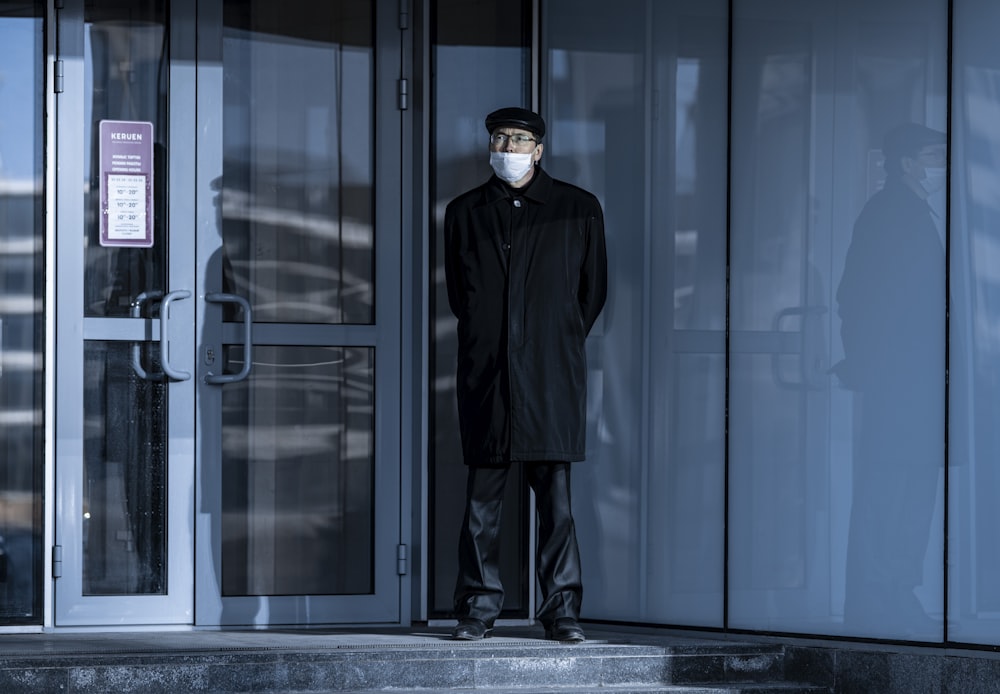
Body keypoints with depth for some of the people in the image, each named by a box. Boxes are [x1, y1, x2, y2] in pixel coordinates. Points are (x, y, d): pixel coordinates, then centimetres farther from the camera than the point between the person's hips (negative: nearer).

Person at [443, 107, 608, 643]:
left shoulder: (579, 210, 6)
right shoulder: (464, 213, 11)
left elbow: (593, 290, 14)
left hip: (551, 376, -1)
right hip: (485, 374, 2)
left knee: (556, 497, -4)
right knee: (482, 497, 1)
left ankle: (562, 611, 1)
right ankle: (478, 608, 9)